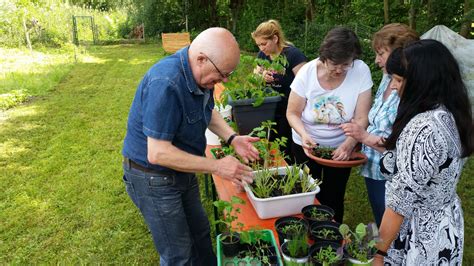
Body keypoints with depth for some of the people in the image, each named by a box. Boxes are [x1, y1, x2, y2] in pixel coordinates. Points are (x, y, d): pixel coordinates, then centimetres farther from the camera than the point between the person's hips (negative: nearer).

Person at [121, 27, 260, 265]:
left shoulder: (201, 73, -6)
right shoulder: (165, 84, -33)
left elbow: (208, 112, 13)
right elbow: (157, 153, -33)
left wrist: (232, 138, -3)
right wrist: (216, 167, -28)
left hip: (181, 170, 8)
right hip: (152, 177, -8)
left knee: (200, 231, 25)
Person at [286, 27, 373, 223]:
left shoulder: (361, 71, -20)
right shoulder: (307, 72, -20)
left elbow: (361, 118, -18)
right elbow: (292, 113, -11)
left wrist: (349, 144, -34)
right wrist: (304, 134, -30)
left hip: (341, 147, 0)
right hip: (306, 145, 0)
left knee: (334, 199, 15)